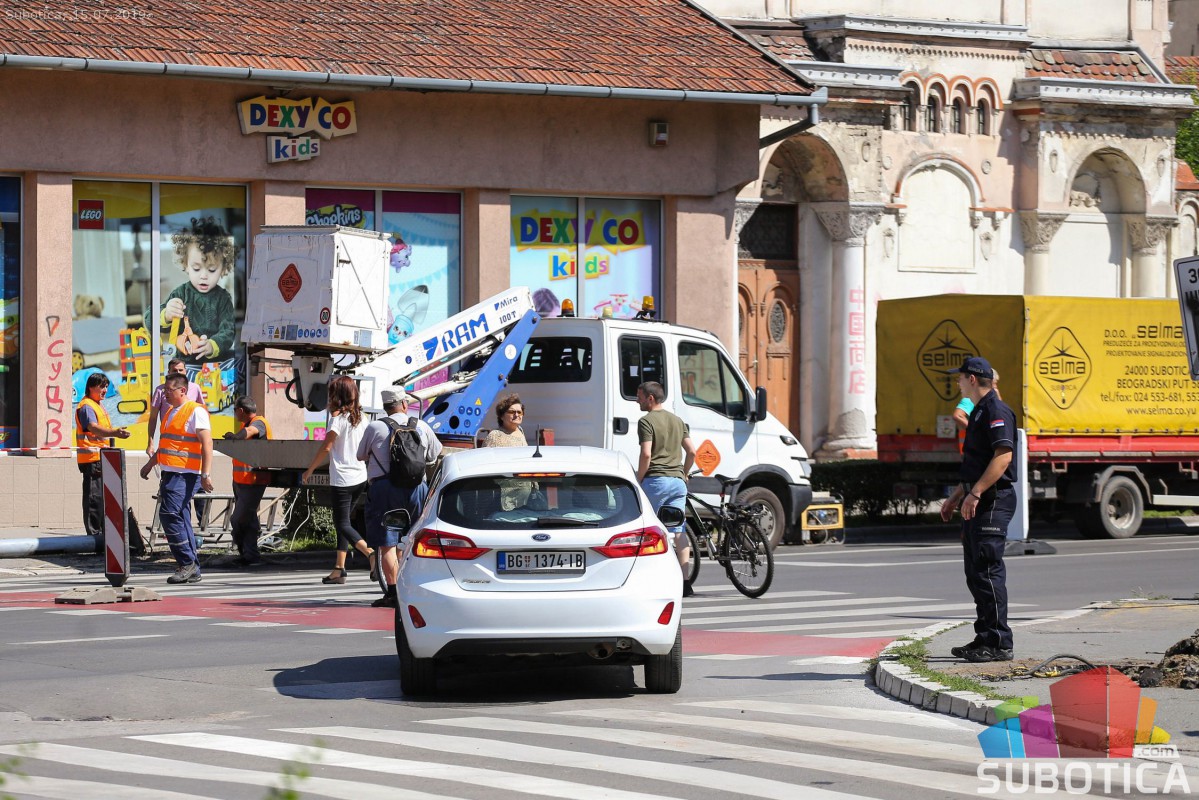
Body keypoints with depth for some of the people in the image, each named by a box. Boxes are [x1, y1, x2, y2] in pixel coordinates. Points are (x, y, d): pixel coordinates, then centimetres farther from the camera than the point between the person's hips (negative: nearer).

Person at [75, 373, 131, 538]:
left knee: (104, 496, 15)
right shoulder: (86, 406, -14)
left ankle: (103, 530, 22)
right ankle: (93, 532, -10)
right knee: (94, 496, -10)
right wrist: (115, 433, -46)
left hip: (101, 458, 10)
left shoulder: (98, 406, 20)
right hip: (92, 458, -10)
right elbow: (93, 428, -31)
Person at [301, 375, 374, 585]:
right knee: (343, 522, 14)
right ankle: (339, 569, 12)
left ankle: (370, 553, -27)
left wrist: (309, 470, -5)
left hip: (342, 479, -7)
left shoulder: (338, 417, -12)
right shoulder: (360, 417, 9)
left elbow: (326, 448, -14)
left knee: (343, 523, -5)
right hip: (360, 477, 7)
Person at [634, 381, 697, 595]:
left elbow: (646, 454, -15)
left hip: (655, 480, -6)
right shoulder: (677, 421, 16)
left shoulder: (647, 421, -6)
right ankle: (684, 581, -4)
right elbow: (692, 451, 14)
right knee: (679, 532, 2)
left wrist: (637, 481, -7)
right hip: (677, 481, 6)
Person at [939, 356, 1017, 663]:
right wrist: (956, 497, 27)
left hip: (993, 500, -11)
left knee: (988, 569, -10)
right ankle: (985, 639, 18)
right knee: (976, 571, 12)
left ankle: (999, 643, -9)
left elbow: (1003, 456, -24)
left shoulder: (997, 411, -13)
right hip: (977, 503, 11)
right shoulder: (980, 411, 20)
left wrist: (974, 494, -27)